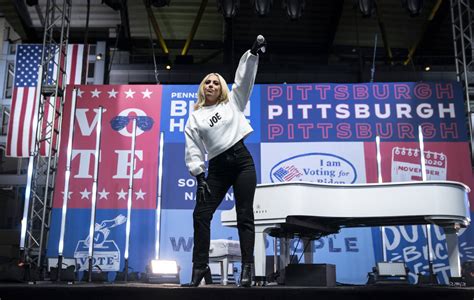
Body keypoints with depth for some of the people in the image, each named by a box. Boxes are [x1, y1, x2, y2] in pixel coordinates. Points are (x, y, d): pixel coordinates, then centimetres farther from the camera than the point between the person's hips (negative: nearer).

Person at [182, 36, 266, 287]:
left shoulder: (232, 102, 12)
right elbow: (193, 150, 4)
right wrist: (199, 177, -6)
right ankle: (200, 266, 2)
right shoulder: (194, 118, 10)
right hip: (217, 168, 1)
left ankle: (247, 268, 0)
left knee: (244, 215, -2)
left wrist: (253, 53, -7)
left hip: (242, 161, -1)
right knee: (201, 214, -7)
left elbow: (244, 78, 4)